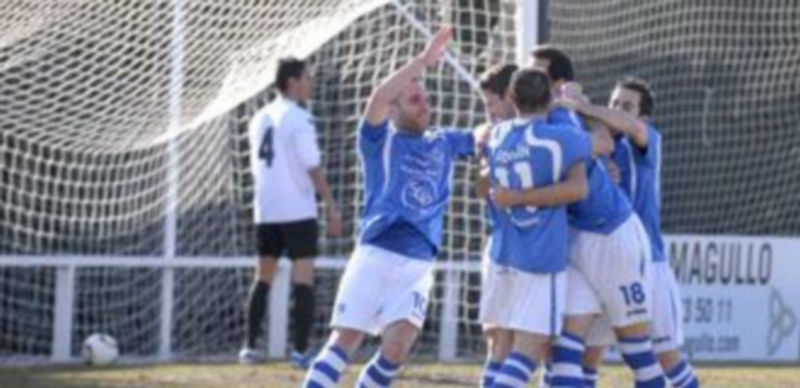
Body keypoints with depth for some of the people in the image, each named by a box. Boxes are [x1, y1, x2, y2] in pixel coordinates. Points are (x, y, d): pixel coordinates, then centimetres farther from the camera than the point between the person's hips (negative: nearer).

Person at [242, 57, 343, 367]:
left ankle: (249, 347, 11)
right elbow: (312, 167, -16)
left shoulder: (261, 118, 11)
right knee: (303, 279, -5)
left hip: (265, 210, 7)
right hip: (297, 211, -7)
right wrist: (331, 206, -13)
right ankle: (300, 350, -10)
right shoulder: (299, 119, -11)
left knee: (263, 277, 14)